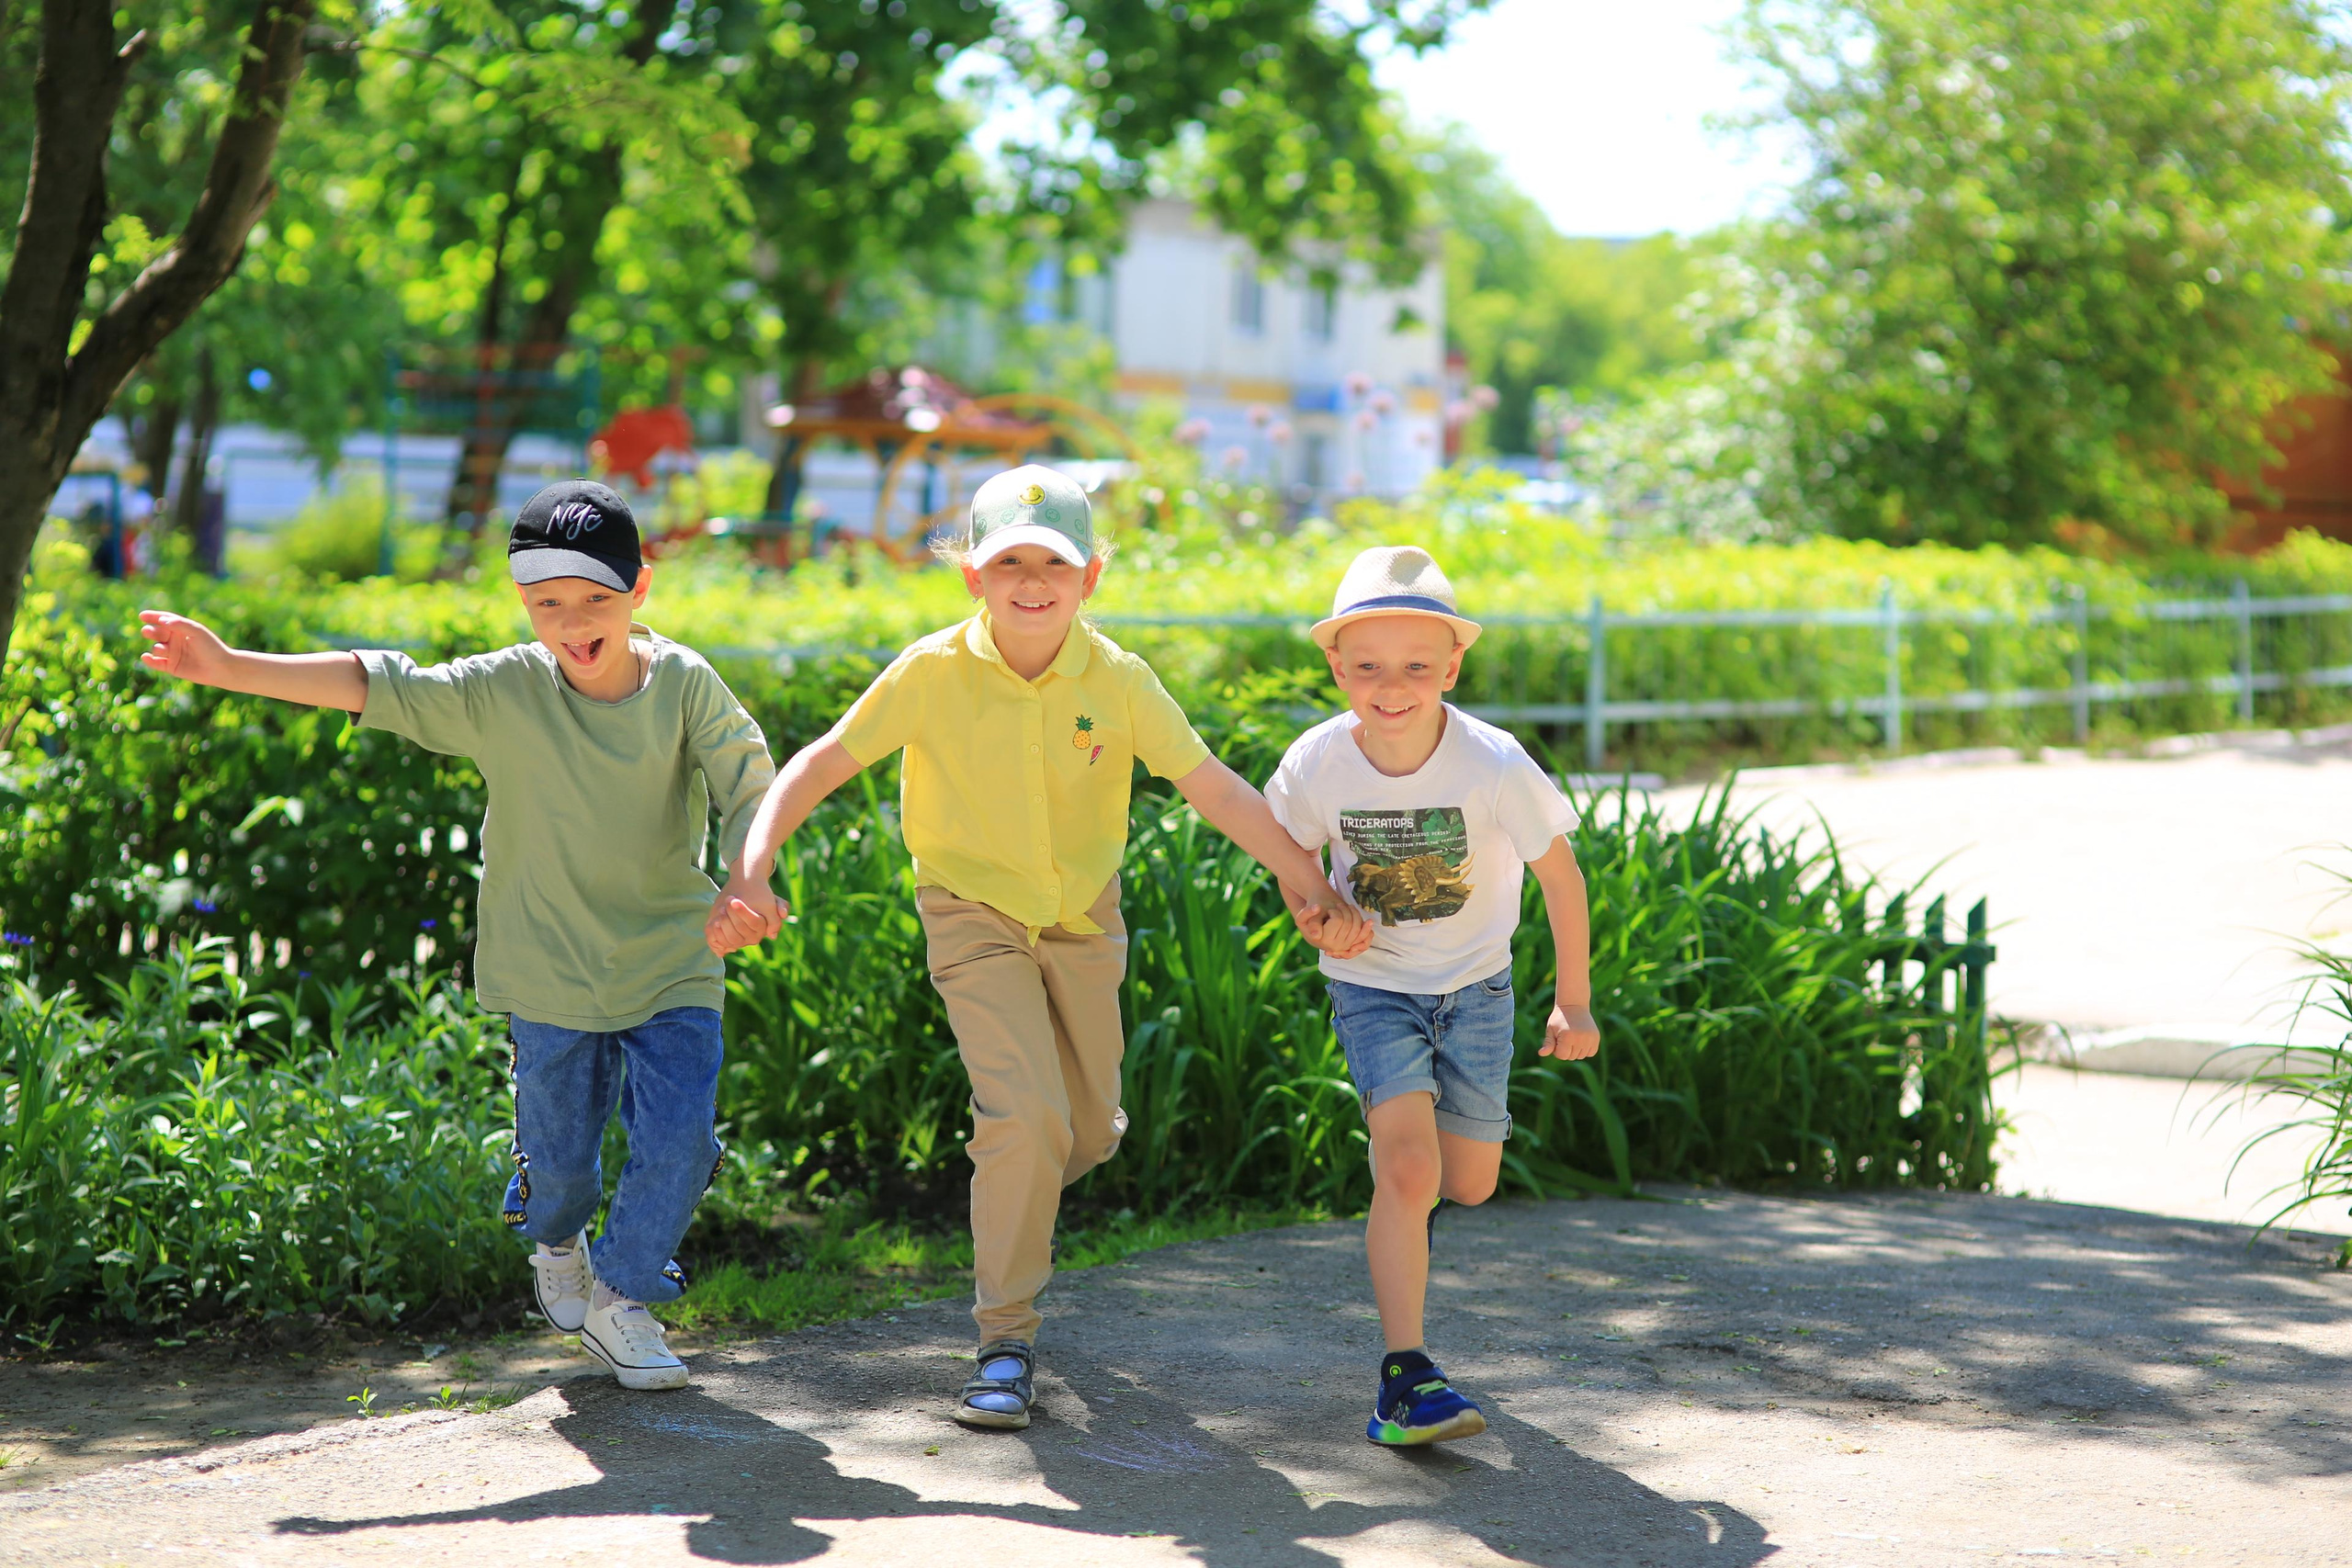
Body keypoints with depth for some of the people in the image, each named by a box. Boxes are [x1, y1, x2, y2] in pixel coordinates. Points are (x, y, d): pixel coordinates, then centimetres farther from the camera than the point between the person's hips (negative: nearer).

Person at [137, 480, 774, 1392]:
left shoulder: (684, 684, -9)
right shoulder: (503, 691, -9)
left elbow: (747, 785, -7)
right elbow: (373, 684, -11)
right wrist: (229, 668, -17)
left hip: (672, 966, 0)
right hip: (553, 971, 0)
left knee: (680, 1139, -8)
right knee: (558, 1155, 8)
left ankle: (621, 1294, 17)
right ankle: (556, 1247, 44)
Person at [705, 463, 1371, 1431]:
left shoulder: (1118, 681, -13)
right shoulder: (934, 673, -18)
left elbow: (1211, 785, -12)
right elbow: (819, 765, -15)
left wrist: (1310, 882, -20)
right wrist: (749, 872, -28)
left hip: (1082, 923, 3)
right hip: (977, 917, -3)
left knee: (1089, 1132, 13)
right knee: (1028, 1117, -21)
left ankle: (1013, 1203, 50)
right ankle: (1005, 1341, -6)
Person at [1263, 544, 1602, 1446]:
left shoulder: (1494, 766, -25)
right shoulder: (1319, 765, -20)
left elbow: (1559, 873, -10)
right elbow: (1286, 846, 5)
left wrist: (1573, 1001, -3)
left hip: (1473, 983, 1)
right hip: (1371, 984, -1)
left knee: (1469, 1186, 7)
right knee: (1409, 1172, -18)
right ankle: (1405, 1378, -13)